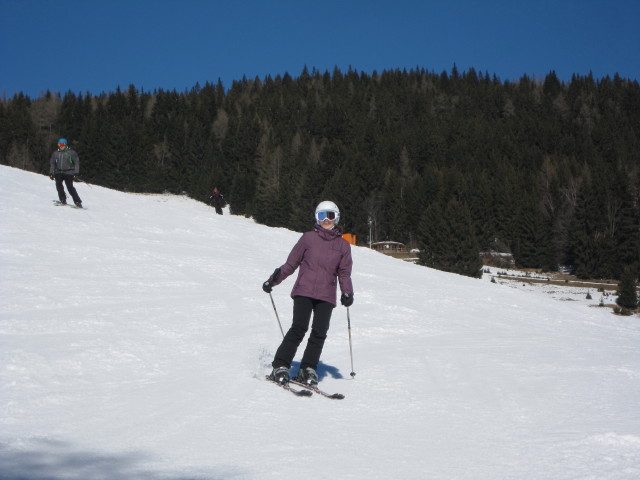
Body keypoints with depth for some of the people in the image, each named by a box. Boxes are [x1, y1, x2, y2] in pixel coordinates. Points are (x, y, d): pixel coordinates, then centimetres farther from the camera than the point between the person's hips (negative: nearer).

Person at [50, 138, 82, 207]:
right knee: (58, 184, -19)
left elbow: (76, 162, 1)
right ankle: (63, 200, -12)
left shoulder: (71, 152, 0)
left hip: (68, 173, -4)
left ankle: (78, 202, -9)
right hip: (59, 172, 4)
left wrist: (76, 173, -6)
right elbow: (52, 163, 20)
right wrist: (51, 173, 12)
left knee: (70, 187, -14)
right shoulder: (55, 153, 11)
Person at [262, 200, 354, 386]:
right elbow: (291, 263, 12)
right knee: (299, 328, -13)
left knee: (320, 332, -6)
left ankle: (308, 369, 6)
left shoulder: (343, 245, 14)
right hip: (304, 291, -2)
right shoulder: (308, 238, 9)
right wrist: (273, 280, 8)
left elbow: (344, 273, 13)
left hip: (326, 296, 2)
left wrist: (347, 293, -3)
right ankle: (280, 367, -5)